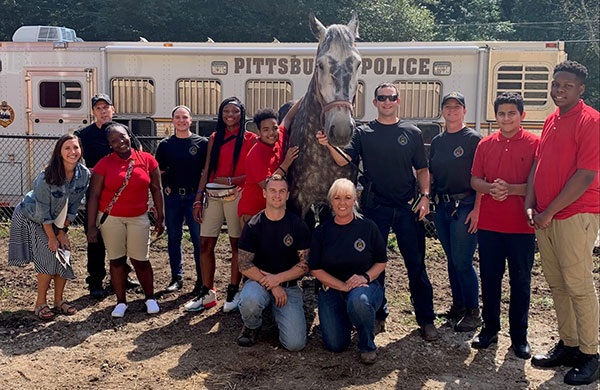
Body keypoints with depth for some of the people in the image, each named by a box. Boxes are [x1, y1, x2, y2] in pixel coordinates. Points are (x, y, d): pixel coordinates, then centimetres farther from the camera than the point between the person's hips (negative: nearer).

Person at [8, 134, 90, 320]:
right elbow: (43, 211, -23)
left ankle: (59, 300, 15)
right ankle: (41, 303, 0)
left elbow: (74, 206, -6)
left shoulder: (84, 174, -16)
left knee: (64, 256, -1)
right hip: (32, 218, -5)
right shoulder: (47, 177, -30)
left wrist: (62, 231, -4)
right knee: (49, 257, -14)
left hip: (56, 221, 5)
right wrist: (51, 237, -18)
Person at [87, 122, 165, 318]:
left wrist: (160, 217, 2)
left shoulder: (147, 159, -3)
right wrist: (91, 225, -8)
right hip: (111, 218, 0)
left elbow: (156, 189, 3)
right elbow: (94, 196, -5)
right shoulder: (104, 164, -6)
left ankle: (150, 298, 23)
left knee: (140, 260, 3)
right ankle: (121, 301, 21)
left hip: (139, 218, 0)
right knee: (116, 259, 8)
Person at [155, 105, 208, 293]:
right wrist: (166, 187, -2)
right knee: (173, 238, 9)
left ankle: (202, 280, 7)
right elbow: (159, 171, 11)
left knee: (199, 239, -1)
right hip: (172, 196, 2)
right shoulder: (165, 144, 8)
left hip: (195, 196, -2)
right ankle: (176, 278, 20)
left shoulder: (202, 143, 3)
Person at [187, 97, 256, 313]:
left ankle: (233, 292, 13)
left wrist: (230, 180, -16)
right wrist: (198, 198, 5)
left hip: (236, 196, -4)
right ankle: (207, 293, 11)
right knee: (205, 244, 1)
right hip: (213, 196, 4)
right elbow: (207, 170, 11)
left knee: (237, 244, 2)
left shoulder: (250, 139, 1)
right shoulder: (215, 138, 13)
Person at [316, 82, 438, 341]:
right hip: (375, 207, 0)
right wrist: (329, 145, -25)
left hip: (407, 207, 0)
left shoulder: (412, 133, 8)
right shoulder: (364, 133, 5)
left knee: (416, 264, 2)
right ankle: (378, 314, 23)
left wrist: (425, 196, -4)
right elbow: (344, 160, -7)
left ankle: (426, 319, 11)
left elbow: (422, 170, 9)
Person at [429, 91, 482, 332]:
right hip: (442, 206, 6)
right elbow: (430, 174, 18)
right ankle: (458, 305, 26)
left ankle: (473, 312, 7)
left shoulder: (473, 139, -4)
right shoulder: (437, 141, 14)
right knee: (452, 260, 13)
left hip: (465, 206, -6)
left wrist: (477, 209, -16)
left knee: (462, 262, -6)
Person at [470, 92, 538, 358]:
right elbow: (475, 180, 8)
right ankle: (490, 328, 26)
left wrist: (510, 189, -20)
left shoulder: (534, 144, -3)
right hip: (489, 224, 3)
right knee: (489, 279, 11)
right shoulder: (486, 144, 8)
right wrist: (490, 188, -13)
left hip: (521, 226, -3)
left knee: (520, 282, 7)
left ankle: (519, 336, 19)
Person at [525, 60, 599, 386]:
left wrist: (549, 212, -15)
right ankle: (567, 345, 25)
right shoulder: (551, 121, 16)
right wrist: (530, 205, 4)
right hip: (544, 217, 8)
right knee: (556, 284, 13)